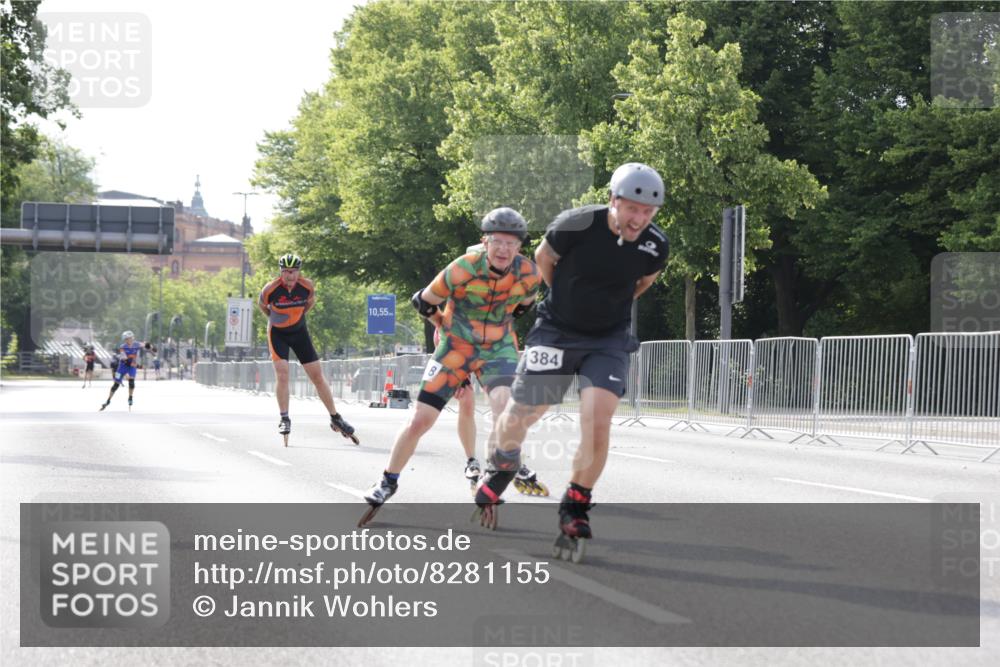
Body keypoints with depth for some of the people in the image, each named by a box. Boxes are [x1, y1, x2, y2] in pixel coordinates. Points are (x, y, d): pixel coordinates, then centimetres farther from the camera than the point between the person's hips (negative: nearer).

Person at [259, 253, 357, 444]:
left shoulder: (307, 286, -17)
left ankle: (335, 419, 9)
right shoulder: (270, 290, -23)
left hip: (299, 332, 2)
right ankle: (284, 419, -4)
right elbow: (262, 306, 0)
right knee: (282, 375, -15)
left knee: (318, 376, 2)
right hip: (278, 333, -2)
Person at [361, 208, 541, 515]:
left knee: (505, 407, -29)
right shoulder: (462, 270, -24)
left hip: (498, 348, 1)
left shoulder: (528, 274, -14)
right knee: (419, 420, -1)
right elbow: (423, 302, -7)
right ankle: (388, 481, 19)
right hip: (455, 347, -1)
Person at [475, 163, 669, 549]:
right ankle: (504, 462, 40)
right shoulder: (576, 225, -22)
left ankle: (575, 506, 1)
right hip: (556, 330, -1)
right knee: (521, 414, 6)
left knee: (597, 422, -17)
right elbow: (543, 258, 0)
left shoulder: (656, 246, -13)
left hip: (609, 339, 1)